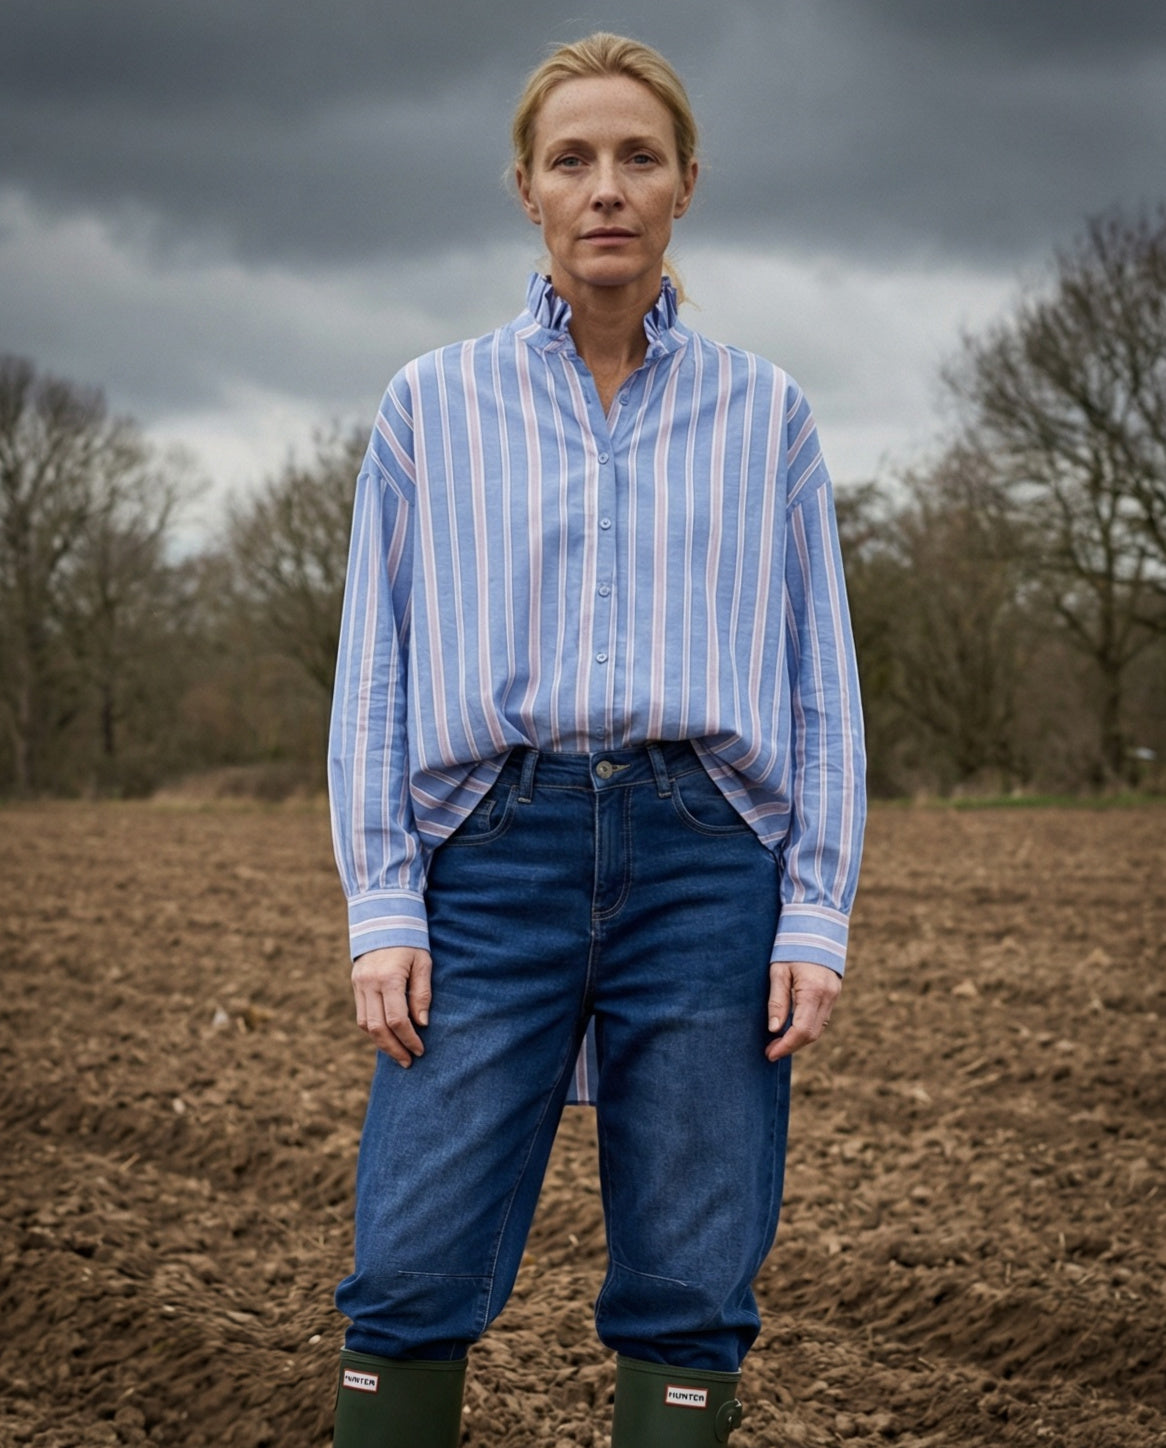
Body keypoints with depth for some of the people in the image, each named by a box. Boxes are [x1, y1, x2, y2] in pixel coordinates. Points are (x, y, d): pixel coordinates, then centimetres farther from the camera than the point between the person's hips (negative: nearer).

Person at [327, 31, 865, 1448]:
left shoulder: (763, 413, 10)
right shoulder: (432, 405, 9)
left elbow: (819, 688, 9)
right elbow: (374, 679, 7)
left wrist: (818, 922, -2)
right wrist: (383, 915, -4)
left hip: (708, 863, 1)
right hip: (496, 853, 0)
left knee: (689, 1292, 0)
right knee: (414, 1278, -7)